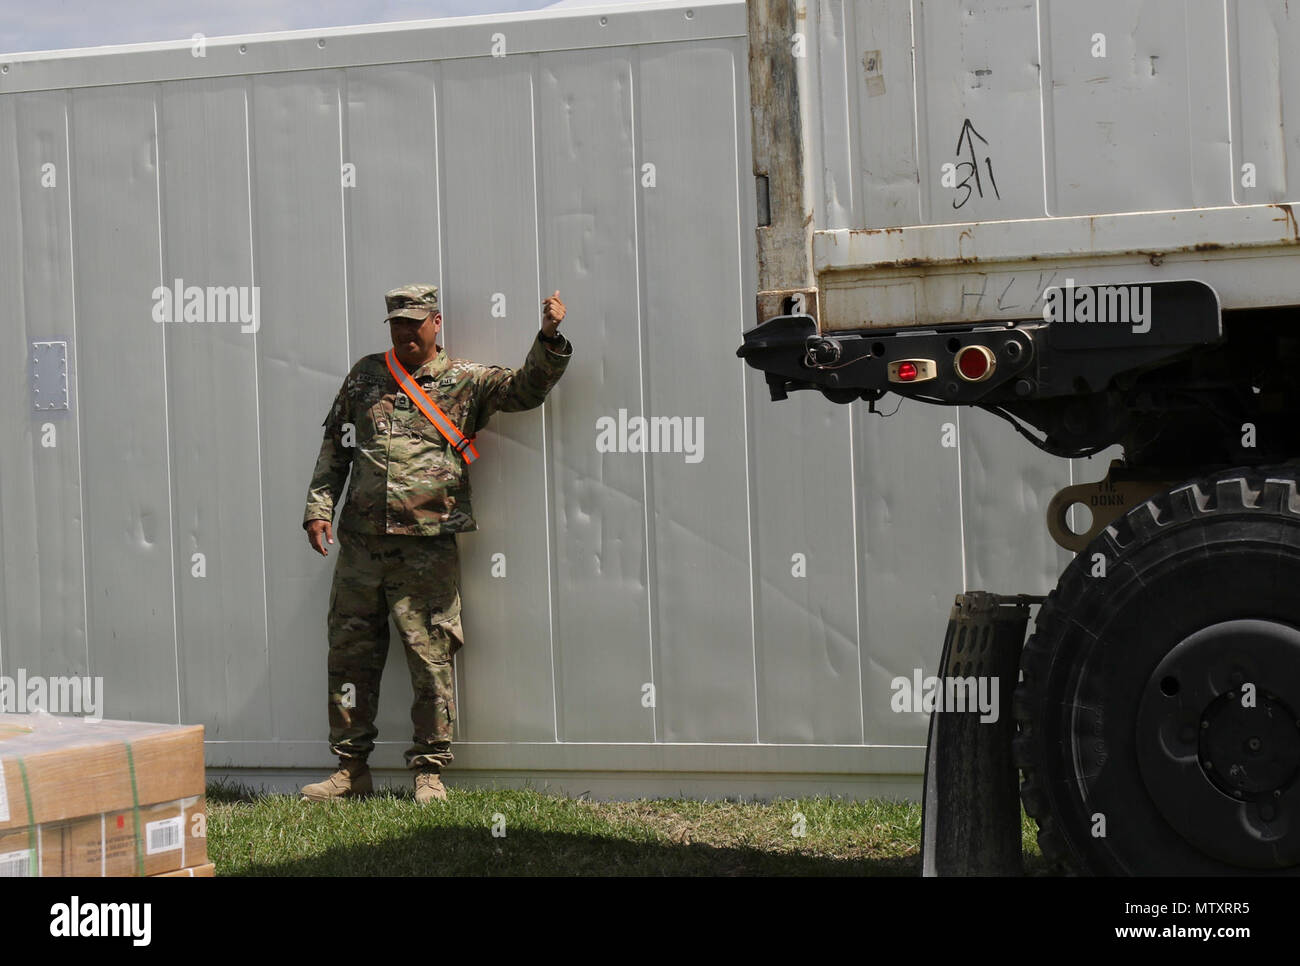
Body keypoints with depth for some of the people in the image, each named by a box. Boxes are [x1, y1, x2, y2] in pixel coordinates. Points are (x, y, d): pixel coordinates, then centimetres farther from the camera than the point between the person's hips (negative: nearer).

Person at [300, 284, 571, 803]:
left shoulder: (466, 380, 5)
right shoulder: (365, 376, 14)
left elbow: (525, 389, -7)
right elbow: (334, 445, 18)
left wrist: (549, 338, -23)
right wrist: (319, 506, 9)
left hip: (427, 548, -3)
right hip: (360, 542, 4)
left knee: (430, 660, -2)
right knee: (350, 657, 8)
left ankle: (429, 771, 8)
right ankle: (351, 768, 18)